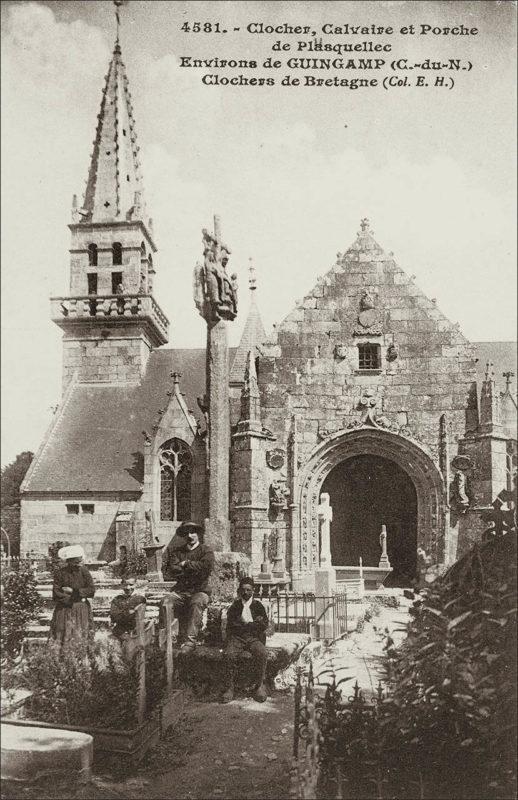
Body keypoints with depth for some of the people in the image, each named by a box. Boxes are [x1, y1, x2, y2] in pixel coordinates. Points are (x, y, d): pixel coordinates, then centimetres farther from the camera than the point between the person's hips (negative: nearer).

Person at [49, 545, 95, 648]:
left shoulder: (84, 571, 0)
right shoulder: (60, 573, -7)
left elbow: (92, 590, -4)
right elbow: (56, 595, -11)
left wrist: (73, 591, -12)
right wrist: (78, 597, -10)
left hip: (82, 612, 1)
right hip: (64, 610, -1)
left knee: (81, 642, 1)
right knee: (65, 642, -1)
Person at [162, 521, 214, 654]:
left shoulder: (206, 551, 7)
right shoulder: (177, 551, 17)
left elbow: (207, 566, -14)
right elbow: (170, 571, 2)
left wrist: (186, 564, -4)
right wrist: (193, 567, -7)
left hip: (200, 591, -3)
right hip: (180, 591, 3)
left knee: (197, 603, -35)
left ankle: (190, 640, -37)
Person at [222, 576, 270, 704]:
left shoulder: (258, 605, 14)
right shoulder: (234, 606, 13)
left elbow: (264, 625, 6)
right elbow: (231, 625, 0)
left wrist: (244, 624, -4)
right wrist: (253, 624, -5)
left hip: (254, 637, 0)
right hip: (236, 637, 0)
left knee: (262, 653, -32)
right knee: (229, 654, -31)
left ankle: (260, 685, -20)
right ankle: (230, 687, -23)